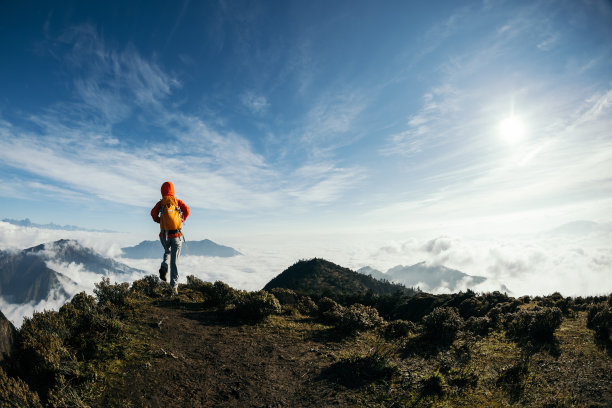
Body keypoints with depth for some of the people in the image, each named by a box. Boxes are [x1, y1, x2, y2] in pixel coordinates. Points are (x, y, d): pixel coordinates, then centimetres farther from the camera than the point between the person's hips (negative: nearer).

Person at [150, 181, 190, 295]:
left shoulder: (160, 203, 5)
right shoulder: (177, 201, 6)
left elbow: (153, 213, -12)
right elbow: (187, 210, -10)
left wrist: (159, 221, 8)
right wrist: (182, 221, 6)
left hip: (165, 235, 1)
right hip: (176, 235, -1)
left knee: (167, 252, 30)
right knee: (174, 260, 4)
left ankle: (164, 267, 2)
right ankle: (174, 285, -3)